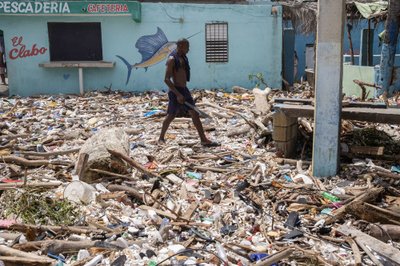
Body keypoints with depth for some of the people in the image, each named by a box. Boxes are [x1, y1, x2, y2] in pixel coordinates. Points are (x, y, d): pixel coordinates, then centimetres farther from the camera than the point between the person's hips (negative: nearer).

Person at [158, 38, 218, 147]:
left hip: (184, 90, 8)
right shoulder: (172, 59, -15)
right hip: (176, 91, -8)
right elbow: (166, 79, -20)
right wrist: (178, 94, -25)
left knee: (195, 114, 3)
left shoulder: (183, 58, 11)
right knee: (171, 116, 4)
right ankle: (161, 138, 22)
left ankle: (204, 140, 6)